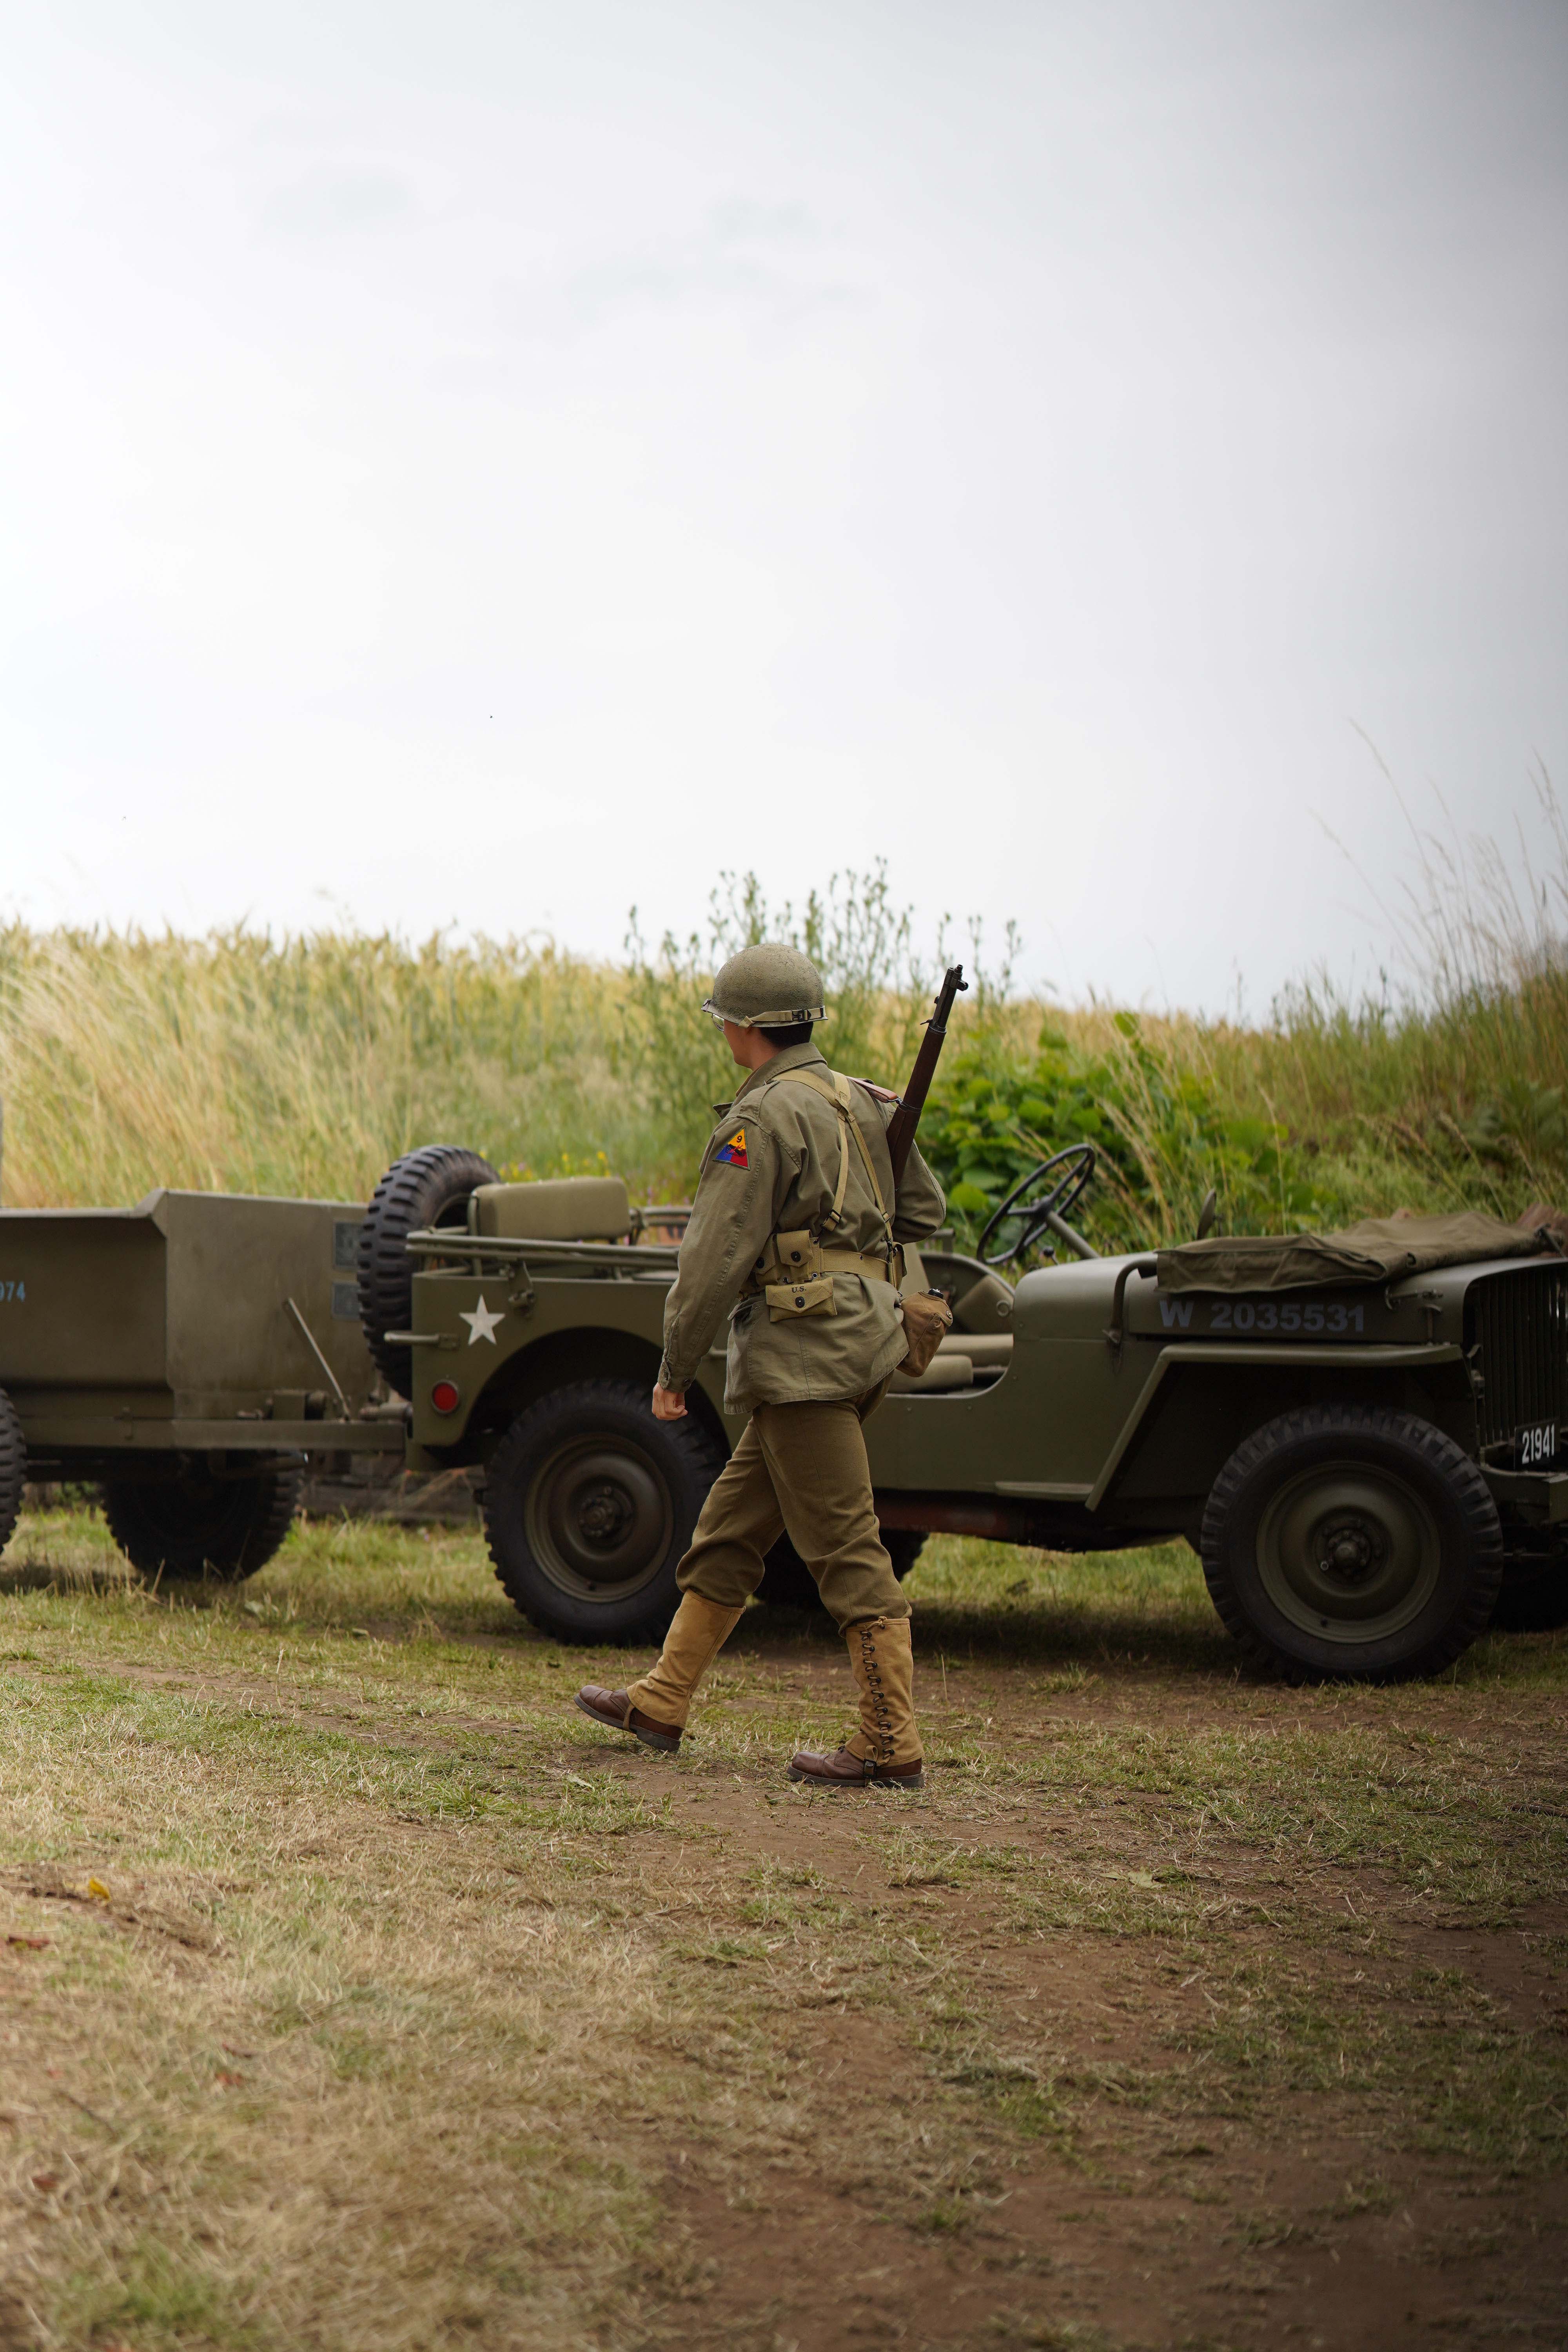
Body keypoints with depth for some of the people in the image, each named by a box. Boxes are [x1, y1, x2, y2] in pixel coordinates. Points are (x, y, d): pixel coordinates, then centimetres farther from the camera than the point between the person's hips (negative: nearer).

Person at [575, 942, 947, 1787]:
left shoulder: (763, 1119, -14)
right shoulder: (860, 1104, 12)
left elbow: (716, 1258, -15)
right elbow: (924, 1209, 21)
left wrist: (674, 1368, -7)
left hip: (803, 1351, -9)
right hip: (860, 1334, 9)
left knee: (846, 1550, -6)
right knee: (729, 1532, 16)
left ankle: (891, 1745, -4)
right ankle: (661, 1704, 23)